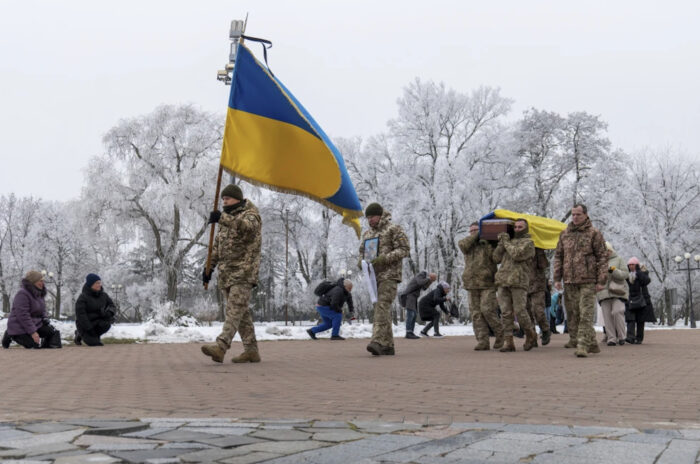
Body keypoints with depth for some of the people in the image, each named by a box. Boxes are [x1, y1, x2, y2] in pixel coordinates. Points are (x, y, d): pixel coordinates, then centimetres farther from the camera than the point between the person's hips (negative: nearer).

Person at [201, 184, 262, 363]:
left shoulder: (251, 215, -4)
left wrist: (222, 219, -43)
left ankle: (221, 347, -28)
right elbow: (217, 245, 24)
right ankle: (251, 350, 12)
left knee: (235, 310, -16)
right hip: (226, 273, 8)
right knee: (241, 312, 8)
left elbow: (247, 226, -30)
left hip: (243, 273, -8)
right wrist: (209, 266, 12)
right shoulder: (226, 220, 22)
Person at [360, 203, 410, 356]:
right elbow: (362, 251, 27)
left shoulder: (393, 229, -2)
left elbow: (404, 249, -8)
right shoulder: (367, 234, 19)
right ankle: (388, 346, 11)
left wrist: (384, 259, -19)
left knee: (382, 306, -20)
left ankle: (377, 342, -30)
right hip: (373, 276, 7)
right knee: (381, 309, 7)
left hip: (389, 275, -7)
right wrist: (362, 261, 2)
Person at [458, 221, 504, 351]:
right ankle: (483, 342, 0)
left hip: (488, 284, -4)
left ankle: (500, 333, 8)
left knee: (487, 310, -13)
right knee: (476, 314, -1)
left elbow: (496, 257, -11)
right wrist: (476, 236, -5)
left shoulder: (488, 244, 5)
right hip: (472, 285, 4)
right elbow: (463, 244, -7)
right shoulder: (468, 245, 16)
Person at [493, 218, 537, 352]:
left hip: (518, 282, -5)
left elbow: (517, 255, -14)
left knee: (520, 311, -7)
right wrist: (501, 243, 4)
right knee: (506, 313, 1)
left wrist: (506, 243, -2)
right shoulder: (508, 241, 24)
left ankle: (531, 336, 15)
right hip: (503, 281, 5)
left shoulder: (528, 243, 4)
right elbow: (496, 258, 15)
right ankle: (508, 342, 2)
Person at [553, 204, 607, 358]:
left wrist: (601, 280, -8)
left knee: (586, 314, -9)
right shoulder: (564, 234, 13)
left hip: (588, 281, -5)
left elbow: (602, 257, -1)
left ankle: (583, 346, -10)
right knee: (572, 314, 5)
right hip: (569, 281, 5)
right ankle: (591, 343, 15)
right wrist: (557, 278, 7)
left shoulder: (594, 233, 1)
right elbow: (558, 256, 15)